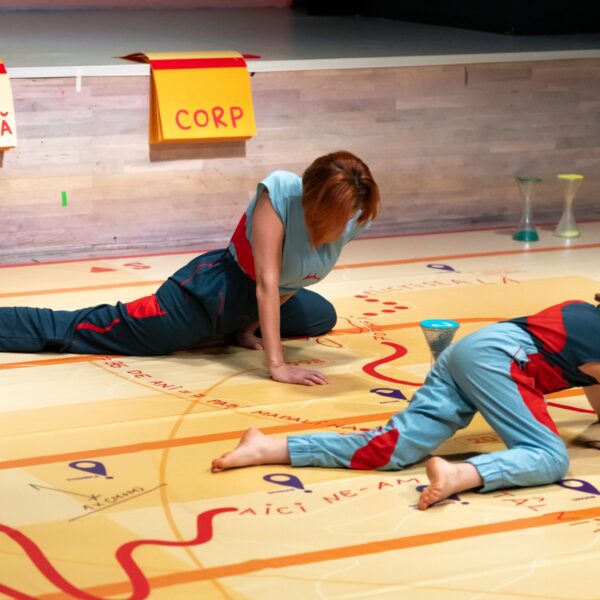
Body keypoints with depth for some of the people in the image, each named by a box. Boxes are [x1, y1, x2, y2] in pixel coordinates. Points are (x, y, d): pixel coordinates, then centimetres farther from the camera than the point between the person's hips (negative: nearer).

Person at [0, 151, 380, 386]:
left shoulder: (354, 218, -15)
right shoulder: (280, 192, -32)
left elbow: (290, 283, 0)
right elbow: (267, 283, -32)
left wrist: (251, 327, 0)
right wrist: (276, 365, -35)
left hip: (252, 306, 7)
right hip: (210, 293, -7)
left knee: (322, 318, 30)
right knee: (74, 330, -2)